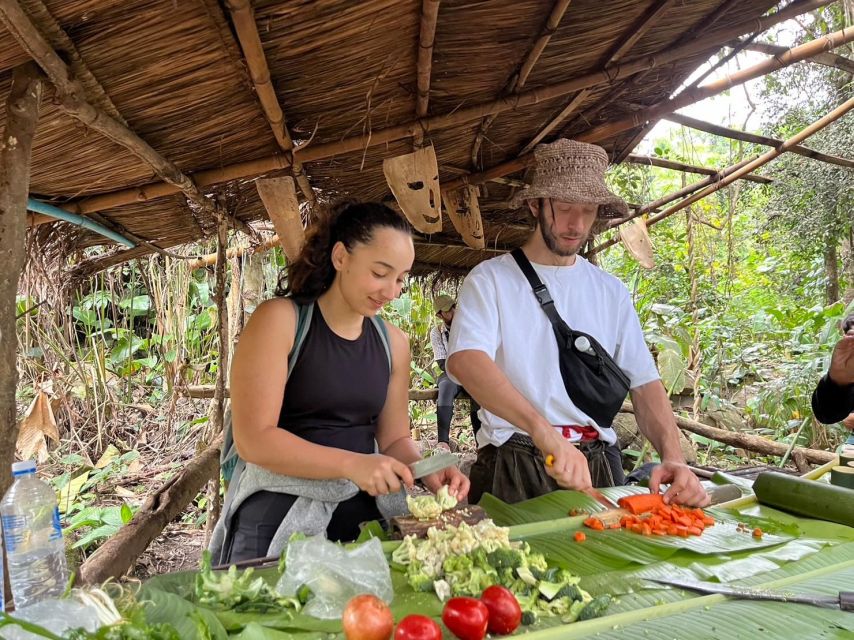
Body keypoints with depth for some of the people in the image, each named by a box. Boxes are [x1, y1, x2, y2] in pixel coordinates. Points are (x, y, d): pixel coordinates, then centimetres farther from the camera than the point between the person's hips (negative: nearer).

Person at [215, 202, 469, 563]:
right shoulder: (279, 320, -12)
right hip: (280, 515, -4)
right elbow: (253, 439, -18)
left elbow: (394, 438, 10)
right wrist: (351, 464, -27)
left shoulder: (393, 342, 4)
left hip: (363, 512, 5)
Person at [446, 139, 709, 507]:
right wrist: (544, 431, -32)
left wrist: (673, 458, -10)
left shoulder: (612, 292, 12)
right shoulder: (490, 279, -2)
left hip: (598, 465, 4)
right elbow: (465, 360, -20)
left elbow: (644, 383, 8)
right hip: (514, 469, -3)